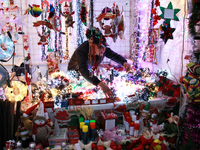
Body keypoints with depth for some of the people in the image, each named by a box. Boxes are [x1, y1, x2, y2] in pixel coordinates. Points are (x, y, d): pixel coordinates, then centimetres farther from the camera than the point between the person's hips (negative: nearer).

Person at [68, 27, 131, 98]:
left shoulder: (102, 49, -20)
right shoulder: (81, 51, -37)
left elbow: (115, 56, -7)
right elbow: (84, 71, -52)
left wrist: (124, 63, -31)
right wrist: (100, 84, -66)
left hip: (91, 74, 4)